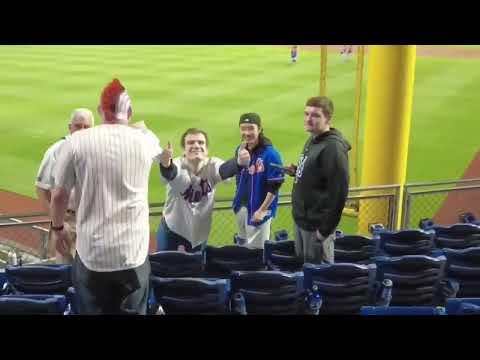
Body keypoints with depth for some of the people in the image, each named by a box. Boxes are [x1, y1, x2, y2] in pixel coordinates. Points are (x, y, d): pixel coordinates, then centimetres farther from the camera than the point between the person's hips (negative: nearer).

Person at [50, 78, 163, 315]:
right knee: (133, 312, 14)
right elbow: (161, 154, 24)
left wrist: (57, 228, 17)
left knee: (91, 311, 14)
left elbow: (59, 195, -1)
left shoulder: (76, 141, -7)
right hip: (134, 255, 1)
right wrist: (139, 126, 41)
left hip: (91, 254, -1)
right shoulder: (145, 141, -2)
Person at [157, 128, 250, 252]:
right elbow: (169, 173, -44)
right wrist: (165, 164, -70)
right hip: (172, 232, -2)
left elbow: (225, 169, -37)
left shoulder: (212, 166, -16)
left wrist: (239, 162, -61)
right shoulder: (177, 165, -21)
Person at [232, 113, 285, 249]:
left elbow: (274, 186, -17)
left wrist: (262, 210, -18)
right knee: (243, 245, 19)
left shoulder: (270, 154, -18)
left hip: (260, 208, -6)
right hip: (241, 206, 7)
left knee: (256, 249, 1)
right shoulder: (240, 150, 3)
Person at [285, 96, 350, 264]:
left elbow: (338, 192, -23)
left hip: (317, 224, -9)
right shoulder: (312, 141, 10)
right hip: (301, 219, 9)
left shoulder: (333, 148, -21)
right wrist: (296, 171, 3)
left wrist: (325, 228, -21)